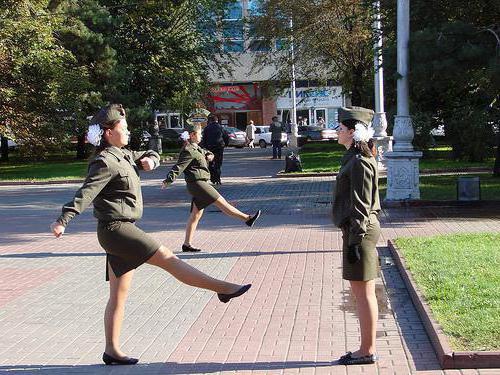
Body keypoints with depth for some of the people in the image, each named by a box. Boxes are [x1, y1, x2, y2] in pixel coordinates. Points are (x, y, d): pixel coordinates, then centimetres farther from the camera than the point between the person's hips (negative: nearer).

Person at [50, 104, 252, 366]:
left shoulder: (122, 155, 15)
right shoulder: (105, 162, -12)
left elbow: (151, 155, 28)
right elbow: (85, 193, -23)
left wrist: (149, 159, 4)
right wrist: (63, 220, -33)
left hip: (120, 230, 10)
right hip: (115, 228, -10)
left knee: (119, 295, 11)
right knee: (167, 258, -10)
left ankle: (112, 351, 16)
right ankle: (223, 288, -7)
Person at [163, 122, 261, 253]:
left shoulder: (196, 148, 18)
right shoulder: (188, 151, -13)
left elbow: (205, 153, 33)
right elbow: (179, 167, -22)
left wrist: (209, 155, 9)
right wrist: (168, 181, -31)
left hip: (199, 183, 11)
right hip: (197, 182, -11)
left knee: (196, 214, 10)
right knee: (221, 202, -6)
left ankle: (187, 244, 12)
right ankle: (247, 219, -2)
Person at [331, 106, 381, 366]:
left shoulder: (360, 162, -17)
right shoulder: (356, 158, 14)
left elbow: (360, 206, -19)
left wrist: (354, 241, -18)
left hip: (359, 230, -10)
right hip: (362, 229, 10)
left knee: (363, 293, -1)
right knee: (362, 292, 15)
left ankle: (367, 351, 10)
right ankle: (367, 348, 24)